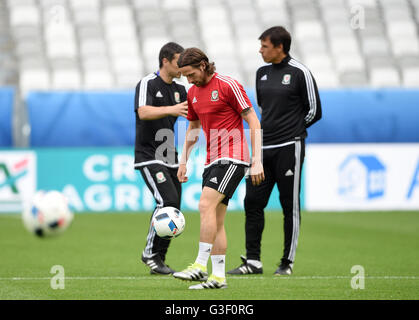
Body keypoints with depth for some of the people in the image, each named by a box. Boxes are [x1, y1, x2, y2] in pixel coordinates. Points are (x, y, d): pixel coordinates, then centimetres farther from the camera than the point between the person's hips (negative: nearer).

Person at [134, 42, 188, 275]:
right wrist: (171, 109, -39)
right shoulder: (148, 84, -8)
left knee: (173, 210, 3)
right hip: (149, 157, -7)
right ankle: (151, 253, -8)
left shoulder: (179, 89, 13)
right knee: (168, 201, -20)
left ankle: (158, 260, 12)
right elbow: (143, 112, -25)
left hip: (170, 158, 7)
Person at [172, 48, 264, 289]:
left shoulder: (228, 86, -10)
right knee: (216, 220, 4)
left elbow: (254, 122, -10)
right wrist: (183, 161, 19)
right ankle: (218, 277, 4)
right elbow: (193, 128, 27)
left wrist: (257, 161, -15)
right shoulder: (193, 93, 13)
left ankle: (201, 266, -22)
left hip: (233, 158, -8)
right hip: (212, 161, 8)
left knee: (206, 205, -21)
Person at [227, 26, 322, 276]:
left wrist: (292, 130, 6)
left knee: (290, 206, 0)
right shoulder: (262, 73, 12)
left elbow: (314, 111, -2)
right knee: (253, 201, 1)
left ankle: (288, 263, 7)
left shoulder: (299, 72, -7)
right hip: (264, 147, 6)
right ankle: (253, 261, 6)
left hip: (289, 148, -6)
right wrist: (270, 128, 12)